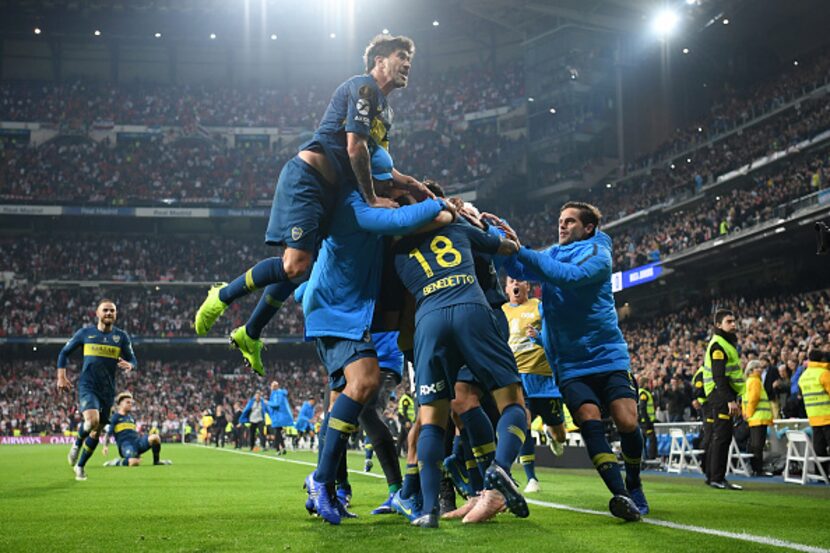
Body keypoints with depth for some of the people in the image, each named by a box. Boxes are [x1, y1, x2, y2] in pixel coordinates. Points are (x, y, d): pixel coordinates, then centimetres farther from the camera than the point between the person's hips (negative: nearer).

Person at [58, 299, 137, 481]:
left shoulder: (121, 336, 4)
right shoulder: (85, 333, 1)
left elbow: (132, 359, 5)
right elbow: (64, 352, 10)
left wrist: (129, 365, -19)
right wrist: (61, 377, 1)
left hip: (107, 390, 3)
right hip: (87, 386, -3)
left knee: (96, 431, 9)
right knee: (92, 421, -27)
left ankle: (80, 466, 28)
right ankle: (77, 444, 5)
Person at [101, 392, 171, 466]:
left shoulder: (130, 416, 26)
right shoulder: (115, 417, 5)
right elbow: (107, 433, 0)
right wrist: (105, 446, -13)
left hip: (137, 440, 7)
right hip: (125, 444, -7)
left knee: (155, 437, -21)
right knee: (134, 462, -37)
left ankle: (156, 461, -2)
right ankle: (117, 462, -6)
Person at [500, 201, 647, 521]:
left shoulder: (597, 254, -3)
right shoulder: (551, 255, 15)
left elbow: (568, 276, -22)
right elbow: (517, 269, 2)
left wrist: (522, 249, -24)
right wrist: (507, 244, -17)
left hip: (608, 357, -3)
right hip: (571, 365, 3)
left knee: (627, 423, -13)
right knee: (590, 421, -18)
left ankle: (634, 488, 10)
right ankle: (619, 494, -21)